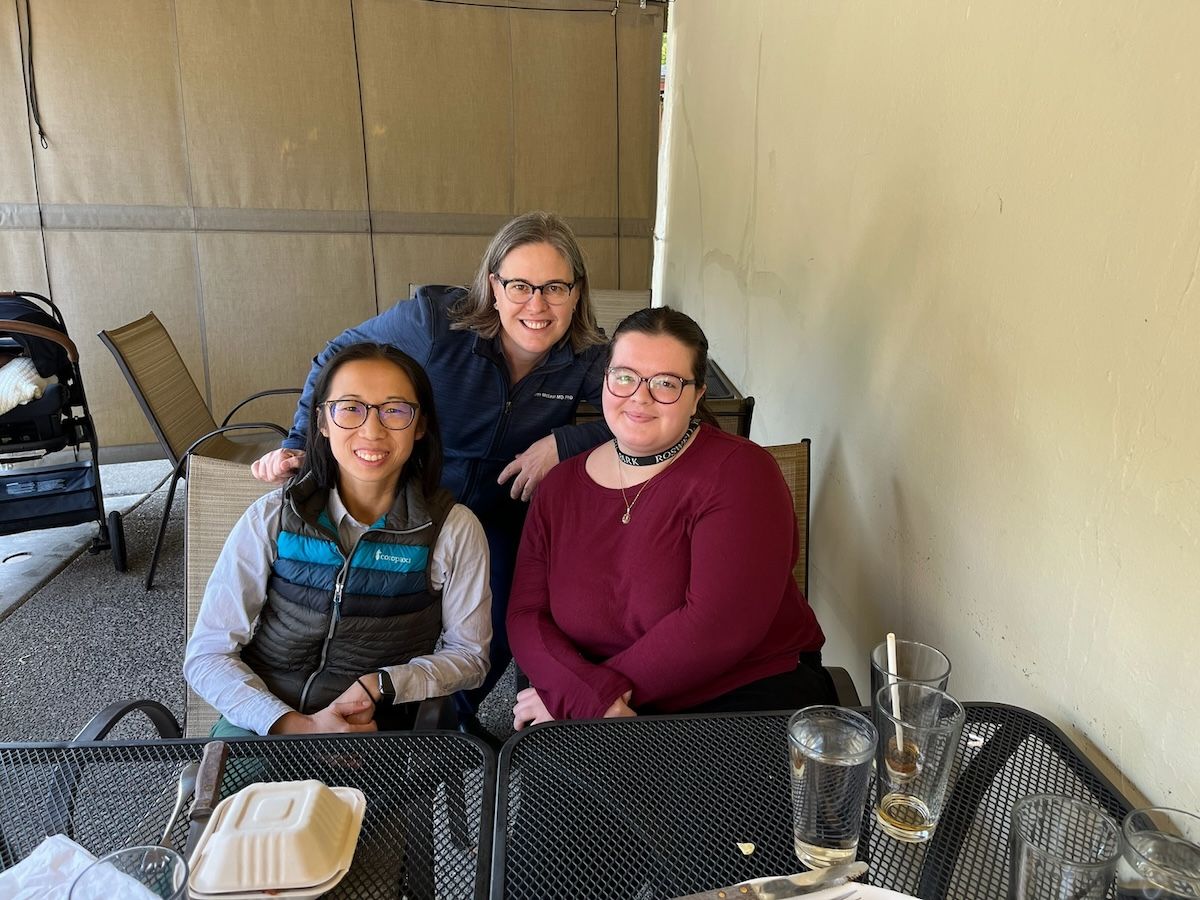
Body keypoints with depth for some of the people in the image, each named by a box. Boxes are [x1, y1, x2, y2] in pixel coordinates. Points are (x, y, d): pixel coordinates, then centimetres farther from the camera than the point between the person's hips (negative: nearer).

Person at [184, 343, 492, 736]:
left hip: (376, 733, 1)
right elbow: (207, 653, -3)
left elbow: (468, 654, 5)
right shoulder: (270, 518, -3)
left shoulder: (454, 530, -5)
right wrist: (294, 724, -18)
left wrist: (380, 685, -12)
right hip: (265, 718, 0)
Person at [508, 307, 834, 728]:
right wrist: (586, 696, -17)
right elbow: (526, 615, 1)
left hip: (749, 694, -2)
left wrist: (609, 687, -14)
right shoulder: (561, 485, 7)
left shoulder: (738, 472, -9)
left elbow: (719, 625, -18)